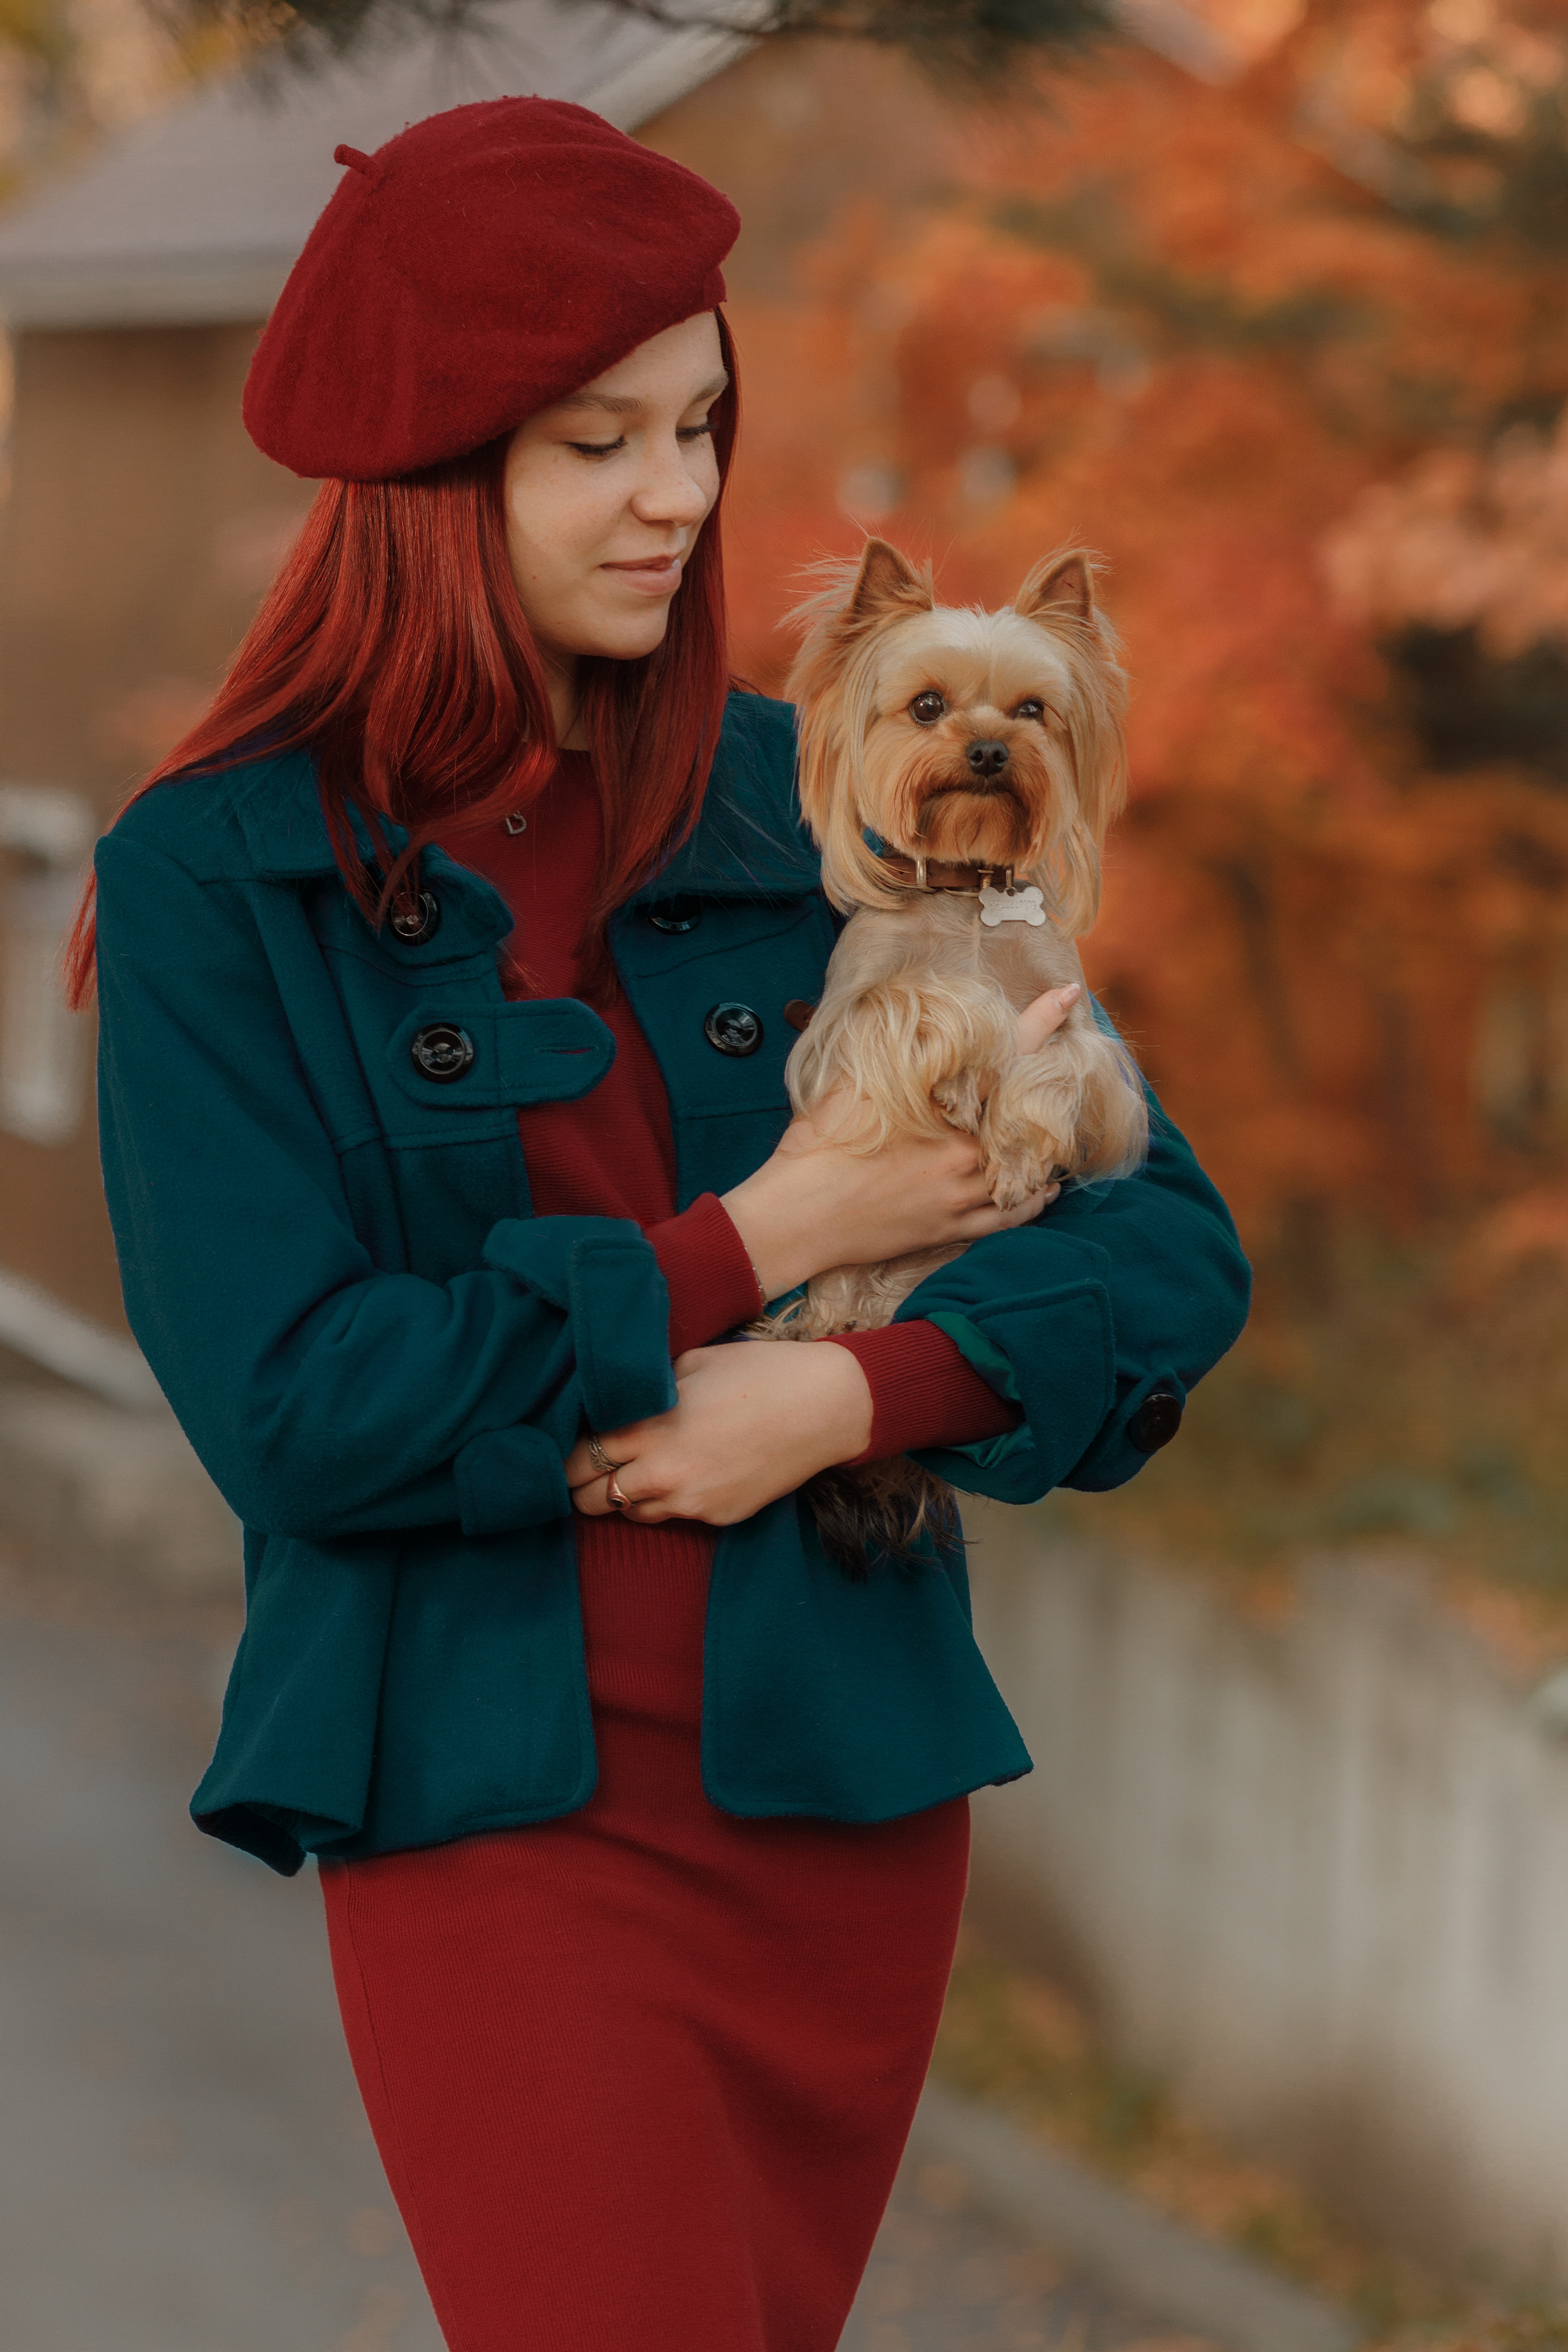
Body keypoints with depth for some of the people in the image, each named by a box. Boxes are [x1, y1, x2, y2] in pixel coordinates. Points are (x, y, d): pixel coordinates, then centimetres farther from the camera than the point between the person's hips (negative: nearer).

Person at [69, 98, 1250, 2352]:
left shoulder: (823, 810, 5)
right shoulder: (224, 879, -5)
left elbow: (1171, 1248, 2)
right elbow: (287, 1403, -14)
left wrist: (857, 1392, -16)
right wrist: (748, 1248, -12)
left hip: (846, 1801, 4)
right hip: (496, 1826, -4)